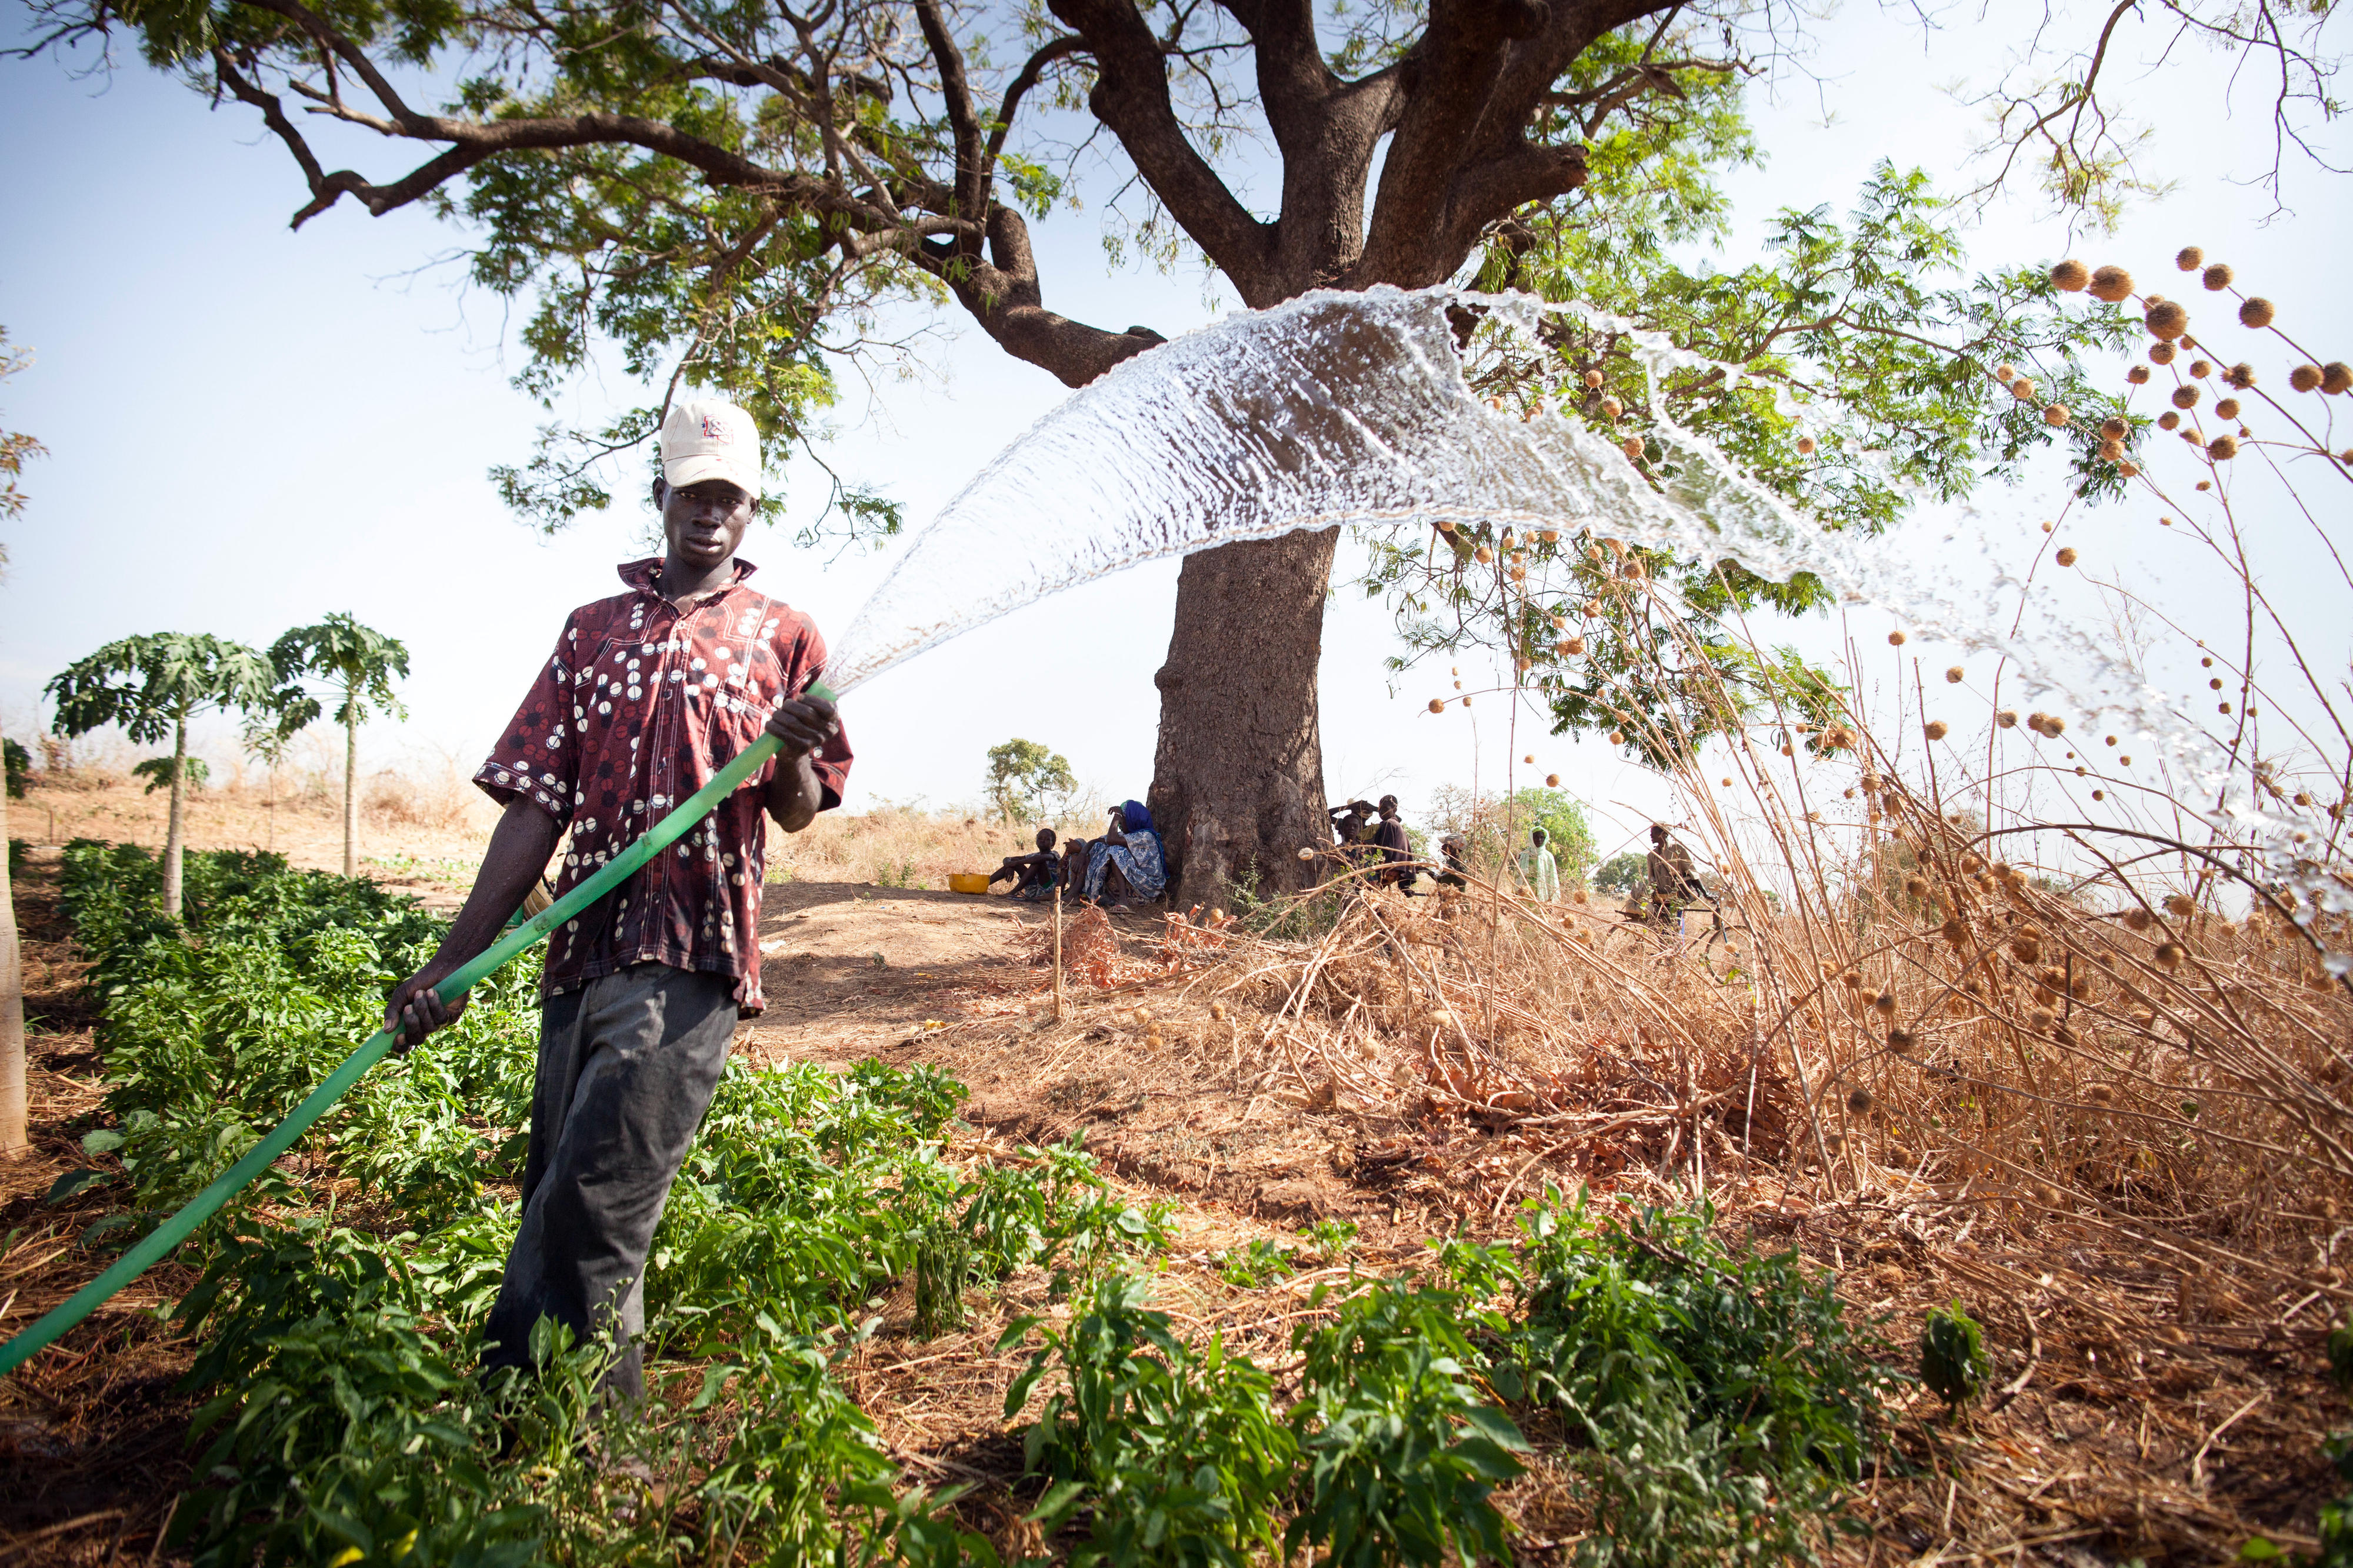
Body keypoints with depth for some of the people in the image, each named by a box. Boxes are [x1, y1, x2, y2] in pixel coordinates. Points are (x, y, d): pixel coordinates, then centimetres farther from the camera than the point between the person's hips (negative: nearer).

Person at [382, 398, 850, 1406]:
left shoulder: (782, 637, 8)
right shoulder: (594, 630, 16)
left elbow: (799, 812, 6)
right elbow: (535, 805, 12)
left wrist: (790, 755, -19)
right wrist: (453, 963, 5)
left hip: (693, 955, -4)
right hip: (581, 952, 5)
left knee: (591, 1208, -11)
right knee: (562, 1205, 9)